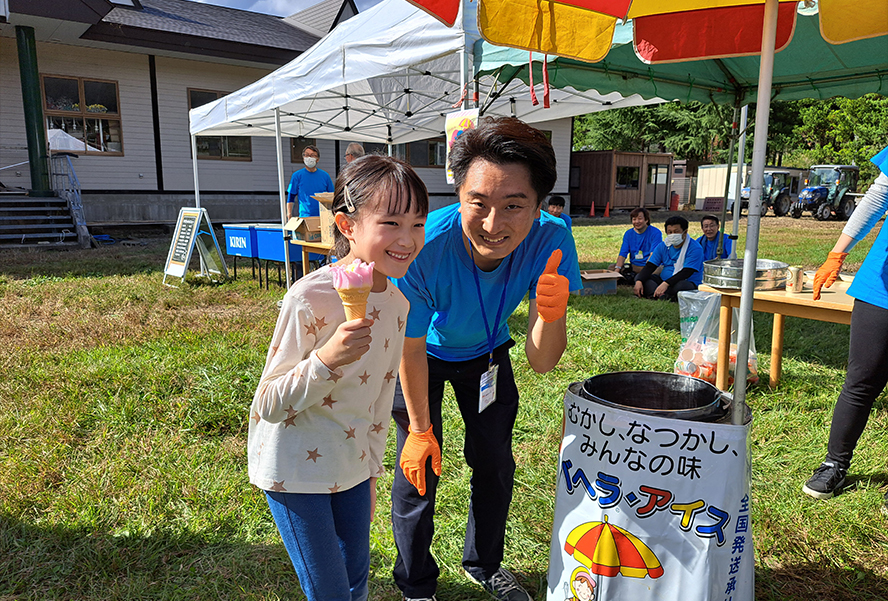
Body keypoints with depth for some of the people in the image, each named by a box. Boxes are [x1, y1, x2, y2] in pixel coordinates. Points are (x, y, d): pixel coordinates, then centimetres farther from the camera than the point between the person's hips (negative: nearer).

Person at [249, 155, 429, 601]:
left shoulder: (397, 300, -4)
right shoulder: (311, 298, -25)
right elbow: (268, 406, -20)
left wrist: (371, 471, 14)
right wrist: (327, 358, -37)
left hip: (352, 465, 6)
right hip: (295, 470, -6)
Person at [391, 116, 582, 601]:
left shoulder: (551, 240, -34)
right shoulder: (422, 245, -40)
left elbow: (541, 362, -29)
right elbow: (412, 350, -23)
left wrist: (552, 314, -51)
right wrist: (420, 429, -12)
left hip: (486, 352, 3)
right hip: (424, 353, -2)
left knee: (495, 464, 15)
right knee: (418, 469, 2)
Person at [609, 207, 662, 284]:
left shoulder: (656, 233, -6)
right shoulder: (628, 234, 8)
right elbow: (622, 255, 0)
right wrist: (617, 269, -20)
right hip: (633, 267, 5)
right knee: (611, 268, -17)